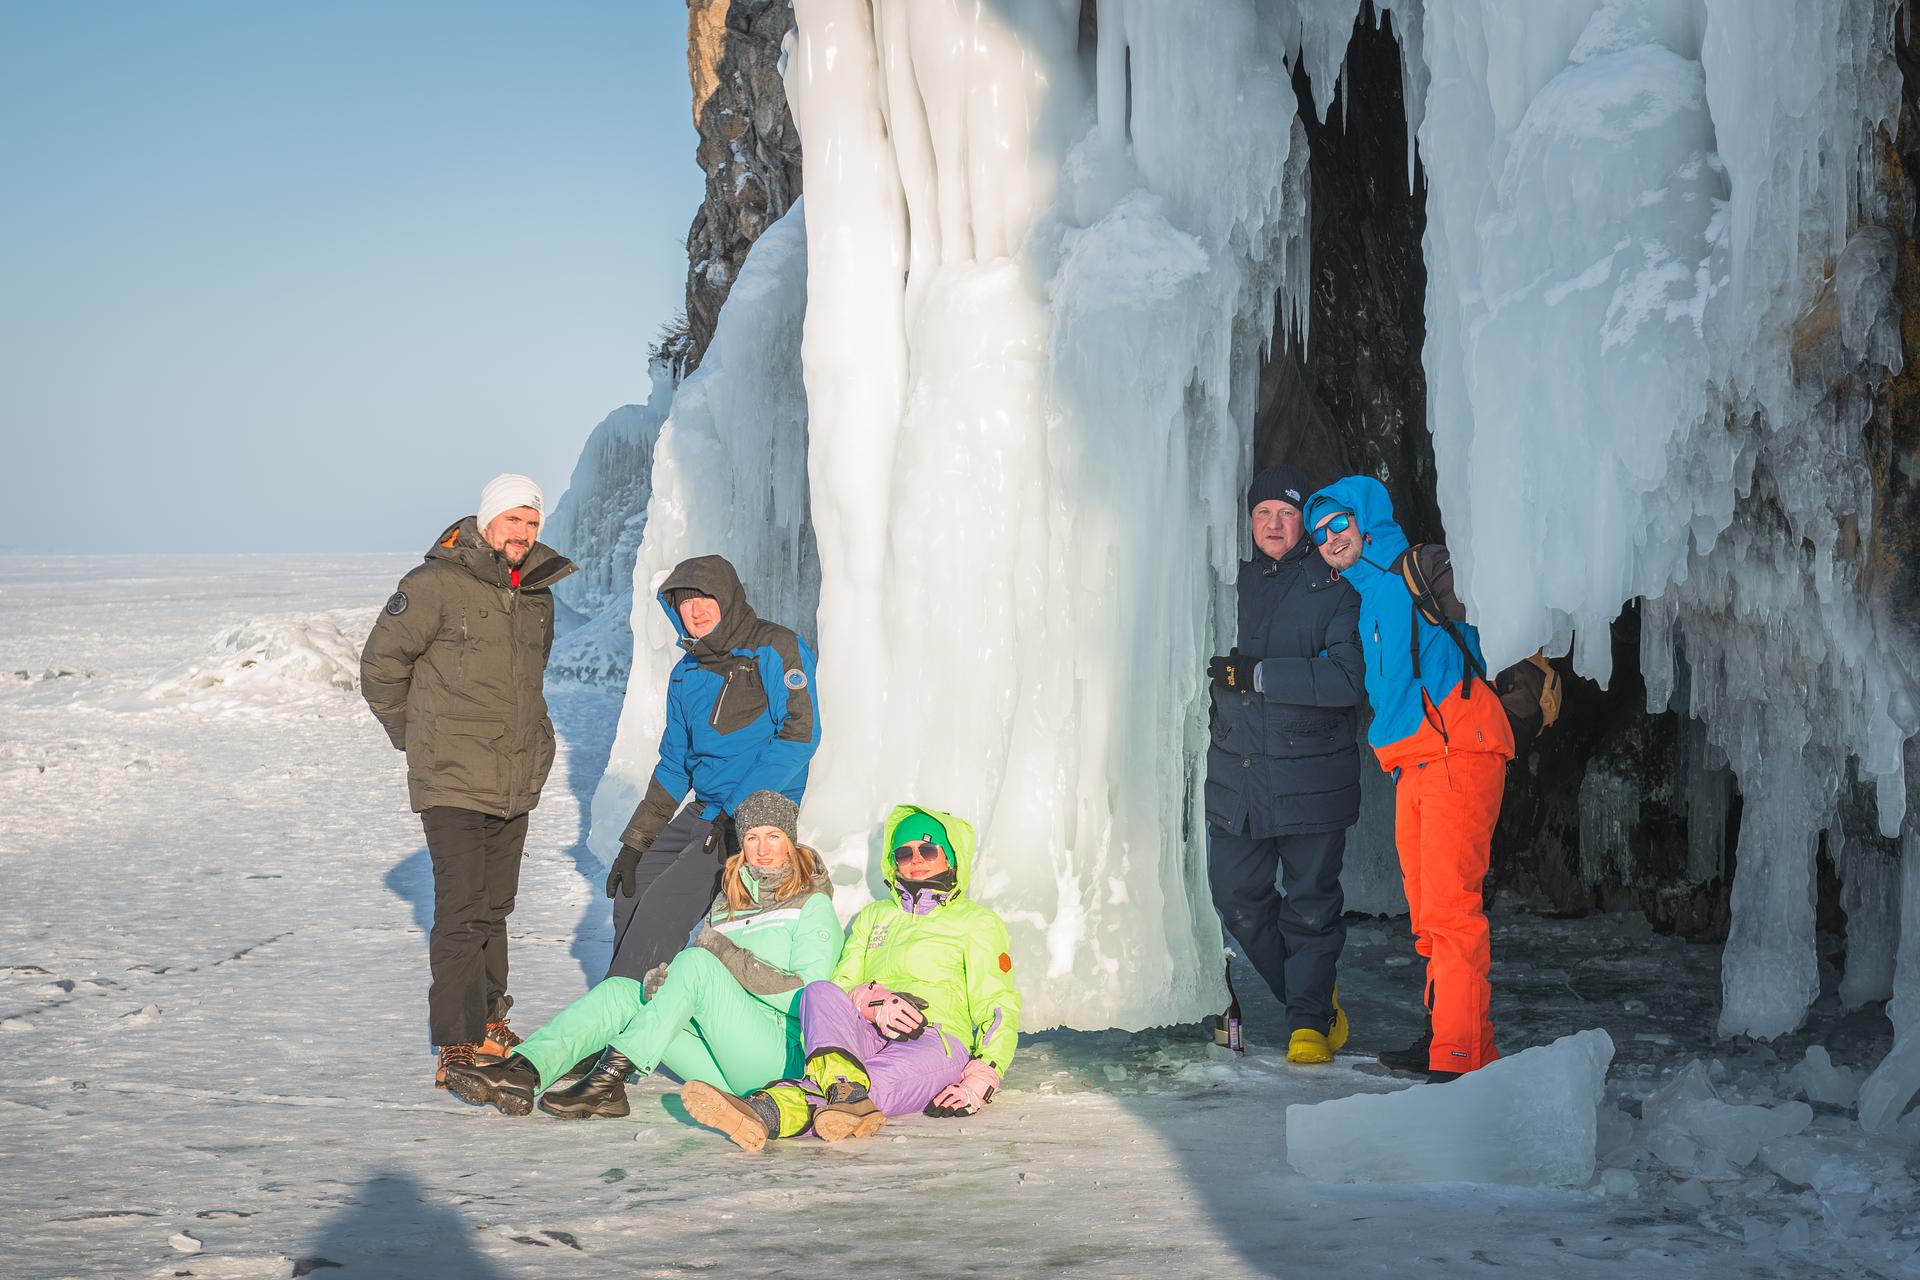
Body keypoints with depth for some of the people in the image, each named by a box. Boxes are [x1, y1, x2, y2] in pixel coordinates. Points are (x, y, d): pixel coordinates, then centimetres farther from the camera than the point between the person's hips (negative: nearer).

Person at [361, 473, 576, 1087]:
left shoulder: (538, 594, 11)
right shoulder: (437, 585, -11)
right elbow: (380, 663, -5)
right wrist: (414, 734, 4)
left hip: (517, 783, 7)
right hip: (452, 782, -7)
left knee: (495, 907, 16)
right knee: (461, 909, -11)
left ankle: (489, 1024, 28)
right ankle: (459, 1045, -7)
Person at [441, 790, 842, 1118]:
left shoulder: (812, 905, 4)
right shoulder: (727, 902, 23)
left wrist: (742, 964, -19)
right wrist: (664, 981, -11)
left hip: (778, 1055, -6)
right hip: (722, 1061, 6)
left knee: (697, 963, -27)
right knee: (620, 992, -14)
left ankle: (608, 1080, -35)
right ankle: (522, 1072, -35)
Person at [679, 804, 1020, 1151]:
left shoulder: (979, 923, 20)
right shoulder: (874, 916, 31)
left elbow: (1000, 1007, 9)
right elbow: (842, 983, 17)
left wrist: (982, 1078, -11)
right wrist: (875, 1001, -10)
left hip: (940, 1040, -3)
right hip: (866, 1035, 3)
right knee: (820, 992, -29)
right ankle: (848, 1091, -63)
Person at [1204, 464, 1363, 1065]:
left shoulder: (1332, 588, -4)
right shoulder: (1237, 583, 11)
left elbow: (1347, 678, -16)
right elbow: (1213, 663, 25)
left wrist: (1259, 674, -19)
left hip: (1310, 776, -5)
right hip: (1236, 775, 5)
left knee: (1311, 902, 2)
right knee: (1237, 899, 8)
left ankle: (1310, 1020, 16)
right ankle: (1316, 999, 26)